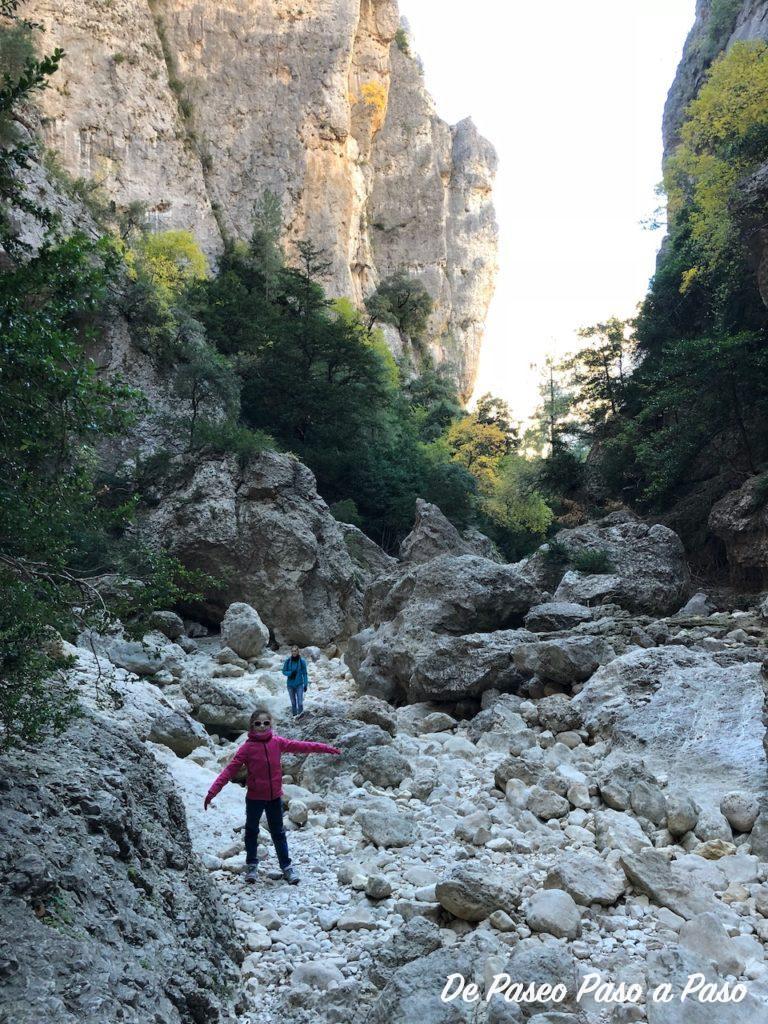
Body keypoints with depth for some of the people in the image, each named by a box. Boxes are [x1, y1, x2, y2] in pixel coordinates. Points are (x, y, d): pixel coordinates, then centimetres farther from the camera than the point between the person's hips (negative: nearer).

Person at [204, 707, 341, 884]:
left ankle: (286, 866, 27)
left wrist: (326, 748, 1)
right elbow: (230, 770, -16)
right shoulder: (247, 747, -15)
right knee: (251, 831, 16)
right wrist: (212, 792, -20)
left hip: (274, 797, 2)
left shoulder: (277, 742, -6)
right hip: (254, 798, -2)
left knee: (278, 833, 15)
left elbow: (300, 746, -1)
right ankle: (251, 865, 35)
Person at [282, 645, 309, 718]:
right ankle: (295, 715, 26)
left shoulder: (302, 661, -7)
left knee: (300, 702, -9)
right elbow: (284, 671, 3)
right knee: (293, 702, 9)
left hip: (299, 684, -2)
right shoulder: (287, 661, -5)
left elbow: (304, 673, -1)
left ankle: (300, 713, 15)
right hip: (290, 685, 2)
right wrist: (290, 673, -17)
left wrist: (306, 684, -3)